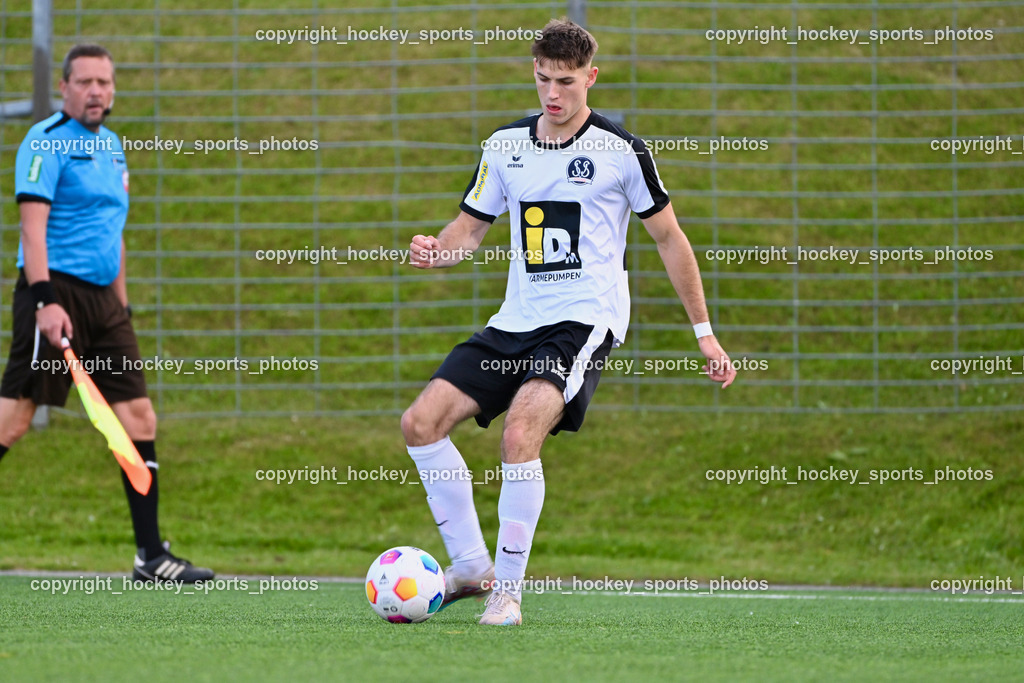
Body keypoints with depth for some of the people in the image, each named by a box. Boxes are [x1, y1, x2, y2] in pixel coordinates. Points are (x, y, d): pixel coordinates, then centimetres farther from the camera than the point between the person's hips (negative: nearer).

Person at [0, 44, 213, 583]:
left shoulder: (111, 146, 18)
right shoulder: (47, 141, -7)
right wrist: (44, 300, -25)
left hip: (102, 298, 8)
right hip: (57, 293, -8)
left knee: (139, 417, 3)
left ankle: (151, 555, 6)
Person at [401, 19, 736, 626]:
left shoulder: (621, 151, -4)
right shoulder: (505, 145, 9)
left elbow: (670, 238, 4)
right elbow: (469, 230, 17)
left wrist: (704, 333, 5)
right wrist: (435, 251, -8)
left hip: (588, 320, -6)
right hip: (517, 322, 6)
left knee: (520, 432, -29)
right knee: (422, 421, -7)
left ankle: (510, 589, -18)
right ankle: (471, 567, 6)